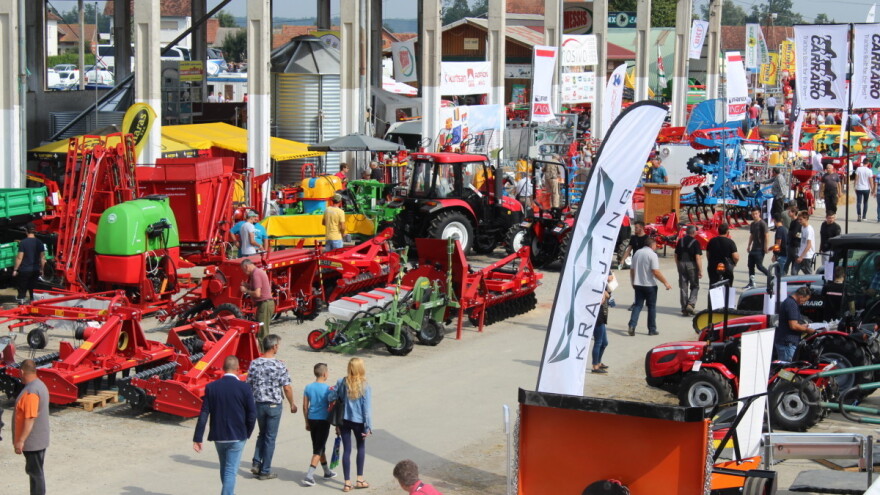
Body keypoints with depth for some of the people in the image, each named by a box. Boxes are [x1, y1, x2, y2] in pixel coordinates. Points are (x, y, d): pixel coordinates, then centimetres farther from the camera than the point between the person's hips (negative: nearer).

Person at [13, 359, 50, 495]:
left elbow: (30, 419, -26)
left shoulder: (31, 392, -24)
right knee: (35, 471, 18)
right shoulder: (40, 385, 9)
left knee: (35, 472, -2)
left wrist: (21, 440, -22)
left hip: (32, 441, -10)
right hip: (38, 440, 10)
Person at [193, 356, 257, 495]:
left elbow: (204, 414, -7)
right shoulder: (244, 388, -11)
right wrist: (247, 434, 8)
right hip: (237, 437, -3)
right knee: (231, 471, -1)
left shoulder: (211, 387, -5)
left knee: (224, 468, 22)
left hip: (218, 436, 3)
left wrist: (197, 438, -5)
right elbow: (252, 414, -8)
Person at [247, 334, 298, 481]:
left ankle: (256, 463, 10)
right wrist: (292, 404, 3)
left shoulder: (254, 363, -3)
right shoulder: (279, 365, -14)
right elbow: (287, 387, -11)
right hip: (274, 405, -4)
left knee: (262, 434, 22)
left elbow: (249, 385, 2)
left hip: (258, 404, 4)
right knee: (270, 437, 5)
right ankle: (265, 471, 9)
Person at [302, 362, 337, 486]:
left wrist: (307, 422, 16)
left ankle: (327, 472, 33)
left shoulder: (308, 387, 2)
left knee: (319, 447, 19)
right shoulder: (328, 389, -12)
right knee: (318, 449, -2)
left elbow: (305, 407, 5)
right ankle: (309, 476, -12)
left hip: (312, 420, 5)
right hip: (323, 420, -5)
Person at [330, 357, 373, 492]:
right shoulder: (365, 386, -13)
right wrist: (368, 427, -6)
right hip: (358, 421, -2)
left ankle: (347, 482, 7)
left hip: (344, 420, 2)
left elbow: (332, 398, -4)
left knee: (346, 450, 7)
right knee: (361, 447, 19)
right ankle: (360, 479, 21)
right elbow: (367, 408, -12)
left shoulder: (342, 382, -7)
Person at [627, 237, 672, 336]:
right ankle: (652, 329, 12)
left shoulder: (637, 253, 7)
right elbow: (656, 272, -19)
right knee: (651, 307, 7)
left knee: (637, 305, 7)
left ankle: (632, 325, -11)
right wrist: (665, 282, -12)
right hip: (650, 285, -5)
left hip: (638, 284, 5)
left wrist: (633, 282, 24)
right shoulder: (652, 254, -13)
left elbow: (632, 270, 12)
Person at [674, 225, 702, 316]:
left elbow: (676, 256, 11)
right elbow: (698, 257, -14)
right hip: (692, 265, -4)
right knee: (694, 286, 9)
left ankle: (684, 309, 7)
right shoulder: (695, 242, -10)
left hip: (681, 264, 4)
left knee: (683, 288, 7)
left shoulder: (680, 241, 5)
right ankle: (691, 304, -10)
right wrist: (700, 271, -12)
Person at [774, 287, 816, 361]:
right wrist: (807, 330, -9)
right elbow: (793, 326, -23)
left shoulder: (787, 301, 17)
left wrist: (801, 326, 19)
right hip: (787, 343, -11)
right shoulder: (792, 304, -17)